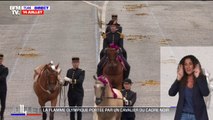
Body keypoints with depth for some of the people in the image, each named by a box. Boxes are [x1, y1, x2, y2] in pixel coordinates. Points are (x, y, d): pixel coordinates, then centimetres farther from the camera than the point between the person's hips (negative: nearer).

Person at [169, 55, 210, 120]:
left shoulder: (201, 78, -1)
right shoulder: (181, 80, 3)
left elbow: (205, 93, -17)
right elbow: (171, 93, -7)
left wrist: (198, 77, -19)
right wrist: (178, 79, -16)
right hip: (183, 115, 1)